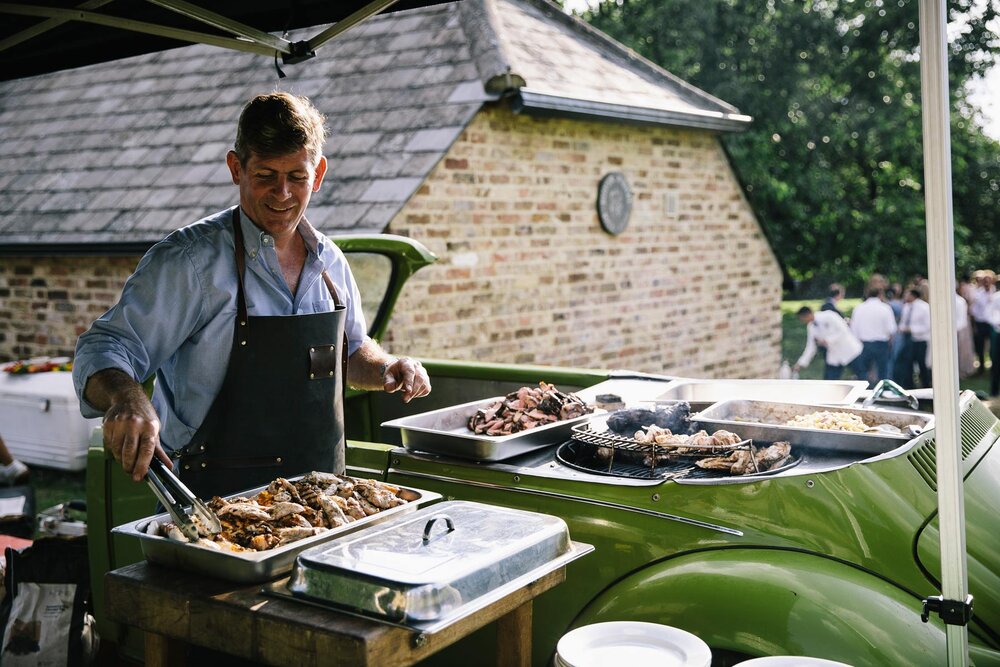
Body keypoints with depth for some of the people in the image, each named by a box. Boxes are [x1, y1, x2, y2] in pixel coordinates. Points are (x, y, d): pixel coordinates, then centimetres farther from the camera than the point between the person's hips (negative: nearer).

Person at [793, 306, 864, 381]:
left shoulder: (828, 316, -20)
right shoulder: (810, 327, -1)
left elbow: (843, 330, -20)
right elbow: (810, 348, 4)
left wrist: (827, 341, -23)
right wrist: (801, 363, -3)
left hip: (850, 350, -6)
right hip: (834, 356, 6)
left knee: (862, 375, 5)